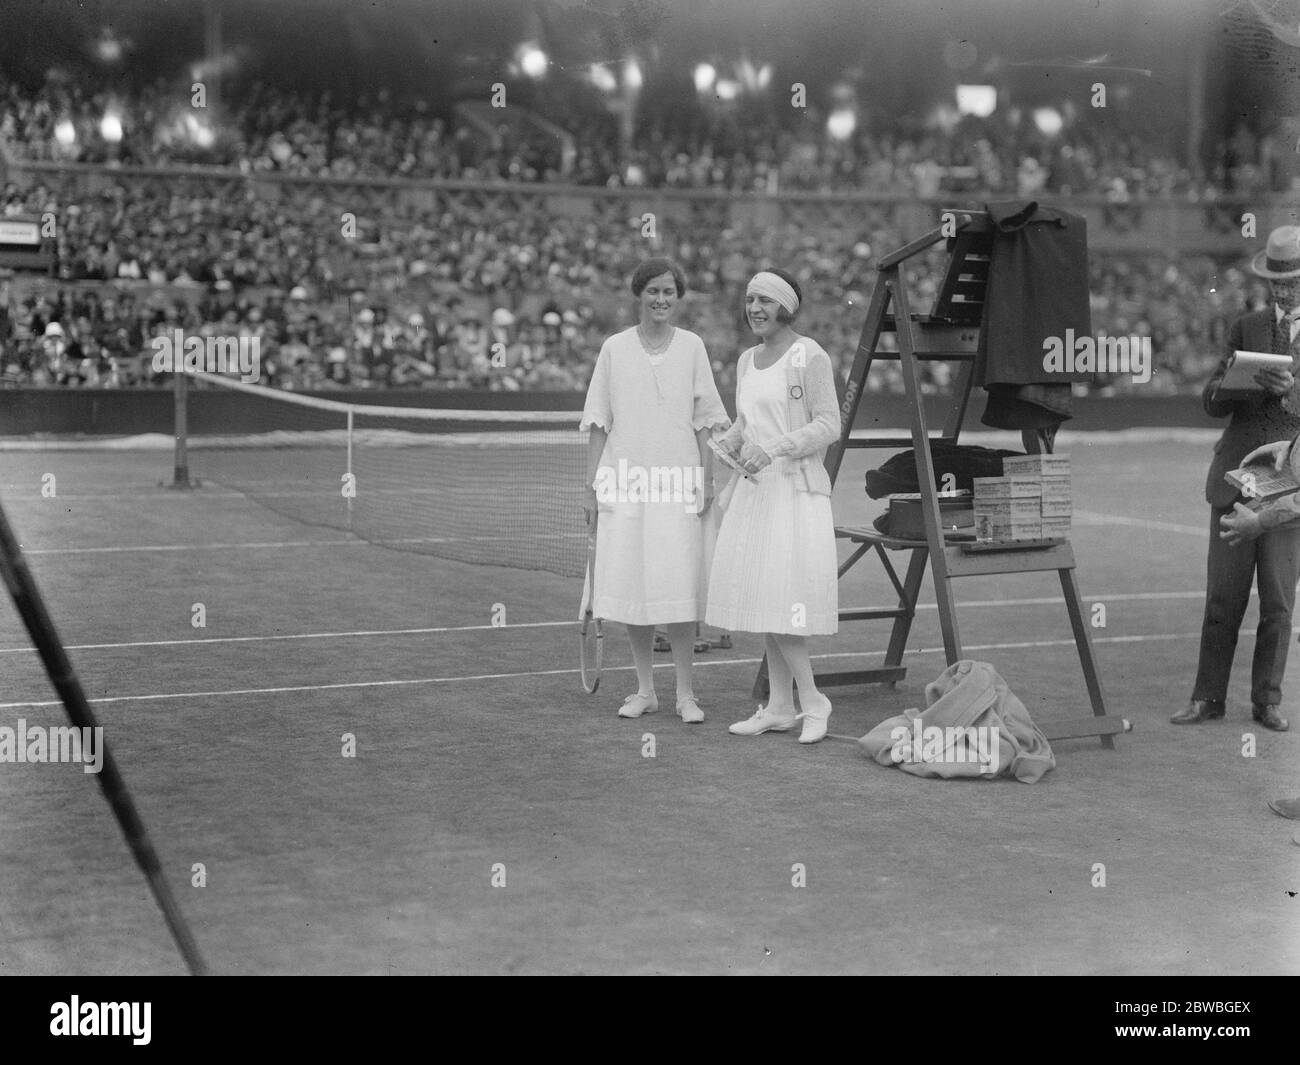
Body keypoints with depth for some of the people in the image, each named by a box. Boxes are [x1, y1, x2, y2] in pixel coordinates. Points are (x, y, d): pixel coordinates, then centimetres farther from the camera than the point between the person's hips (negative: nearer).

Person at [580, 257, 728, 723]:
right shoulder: (614, 349, 5)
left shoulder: (691, 347, 6)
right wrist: (591, 486, 3)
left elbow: (704, 422, 7)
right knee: (631, 586, 3)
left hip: (678, 484, 0)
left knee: (680, 589, -4)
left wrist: (707, 482, 0)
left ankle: (686, 694, 5)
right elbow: (599, 423, 6)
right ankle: (645, 689, 16)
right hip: (624, 483, 1)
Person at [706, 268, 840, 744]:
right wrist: (721, 446, 7)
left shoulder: (810, 355, -7)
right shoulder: (747, 361, 16)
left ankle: (812, 700, 0)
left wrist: (775, 448, -21)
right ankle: (780, 707, 13)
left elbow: (829, 425, -11)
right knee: (761, 601, 7)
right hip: (754, 489, 8)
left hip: (796, 490, -8)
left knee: (781, 601, -12)